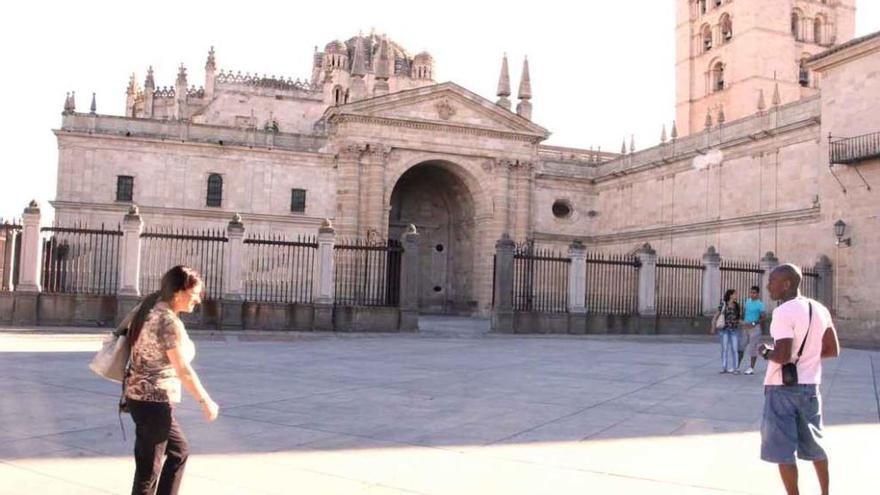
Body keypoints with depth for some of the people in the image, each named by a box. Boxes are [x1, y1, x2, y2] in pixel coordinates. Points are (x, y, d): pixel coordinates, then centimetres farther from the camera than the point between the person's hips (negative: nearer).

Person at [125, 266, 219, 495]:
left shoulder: (151, 308, 7)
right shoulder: (169, 322, -21)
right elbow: (183, 370, -20)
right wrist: (206, 401, -11)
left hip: (139, 396, 10)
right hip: (154, 401, -10)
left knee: (180, 450, 23)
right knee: (149, 470, 3)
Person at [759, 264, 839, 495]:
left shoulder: (783, 312, -18)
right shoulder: (820, 310, 6)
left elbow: (783, 356, -24)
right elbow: (833, 350, 11)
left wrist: (766, 352, -5)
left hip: (782, 389, -8)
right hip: (810, 387, 8)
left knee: (783, 450, 2)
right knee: (814, 445, 22)